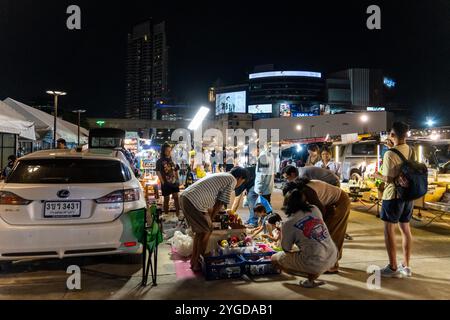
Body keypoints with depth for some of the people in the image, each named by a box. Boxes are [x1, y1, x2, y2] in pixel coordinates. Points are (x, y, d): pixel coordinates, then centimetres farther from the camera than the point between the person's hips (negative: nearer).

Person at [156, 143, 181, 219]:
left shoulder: (172, 160, 10)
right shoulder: (160, 161, -5)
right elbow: (158, 172, -10)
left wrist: (178, 180, 8)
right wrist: (163, 182, -14)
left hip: (174, 183, 4)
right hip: (166, 184, -4)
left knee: (176, 197, 0)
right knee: (166, 199, 6)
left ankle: (178, 214, 5)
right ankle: (166, 215, 18)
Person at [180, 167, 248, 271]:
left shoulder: (221, 176, 26)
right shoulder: (232, 180, 0)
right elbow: (220, 203, 0)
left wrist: (209, 217, 26)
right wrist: (210, 219, 12)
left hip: (185, 197, 9)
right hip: (194, 202, -9)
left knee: (200, 230, 21)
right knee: (207, 231, 6)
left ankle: (194, 260, 30)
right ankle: (197, 263, 16)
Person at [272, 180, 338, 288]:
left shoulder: (288, 224, -9)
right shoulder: (315, 209, 5)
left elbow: (286, 249, 3)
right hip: (333, 257, 5)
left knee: (274, 258, 14)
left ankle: (311, 277, 7)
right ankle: (312, 278, 18)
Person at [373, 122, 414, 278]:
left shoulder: (390, 154, -18)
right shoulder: (411, 151, 3)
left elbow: (389, 178, -19)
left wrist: (378, 176, -1)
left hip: (393, 196, -7)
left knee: (389, 230, 2)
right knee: (405, 228, 14)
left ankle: (393, 268, 5)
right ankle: (406, 266, 23)